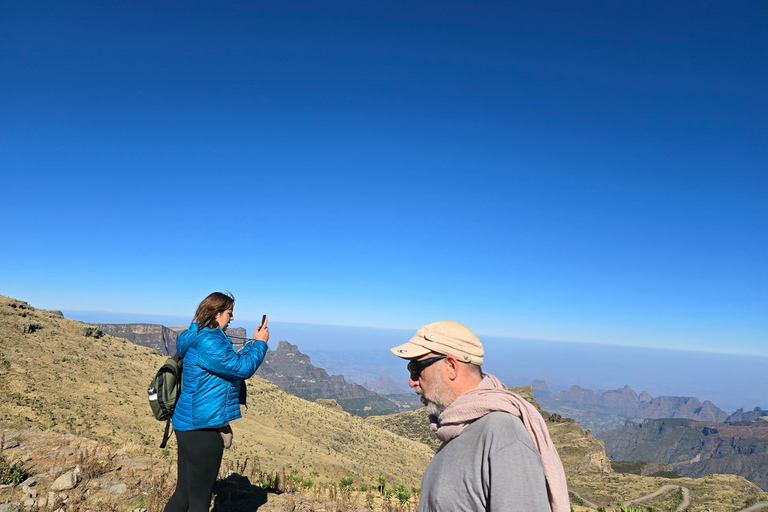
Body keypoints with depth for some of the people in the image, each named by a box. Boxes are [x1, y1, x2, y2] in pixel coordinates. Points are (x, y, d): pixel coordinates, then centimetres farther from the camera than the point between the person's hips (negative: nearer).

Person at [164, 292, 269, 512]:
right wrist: (260, 343, -5)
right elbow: (242, 368, -18)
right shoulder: (208, 341, -21)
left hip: (189, 425, 11)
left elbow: (232, 362, 21)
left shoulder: (199, 337, 13)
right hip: (202, 428, -11)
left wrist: (253, 343, 15)